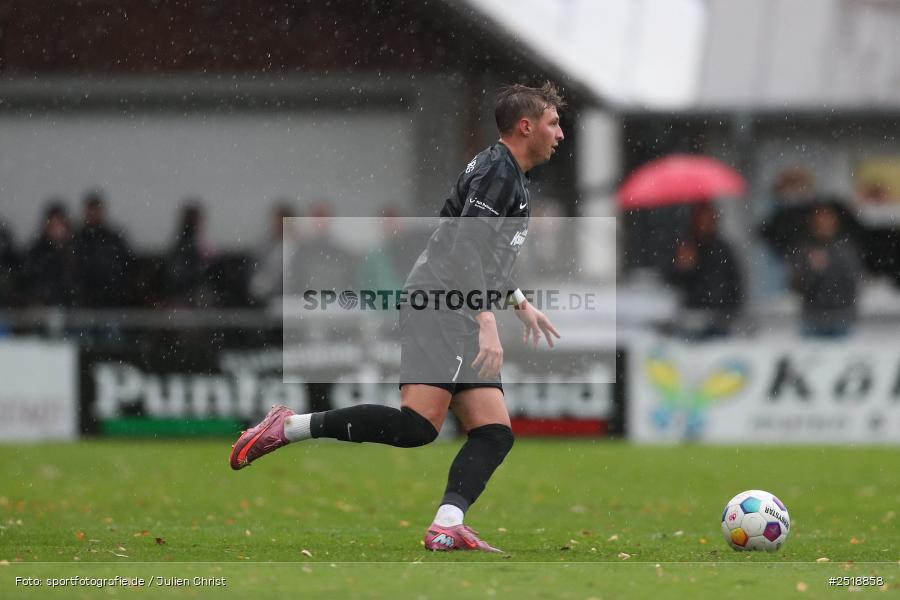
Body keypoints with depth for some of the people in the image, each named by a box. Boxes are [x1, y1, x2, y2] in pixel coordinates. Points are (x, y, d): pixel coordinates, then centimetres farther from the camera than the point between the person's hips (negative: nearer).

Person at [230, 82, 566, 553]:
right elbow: (465, 248, -19)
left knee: (495, 434, -3)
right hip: (438, 307, -11)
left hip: (459, 318, 11)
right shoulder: (498, 170, -7)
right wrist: (487, 324, -25)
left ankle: (447, 527, -18)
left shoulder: (507, 174, 25)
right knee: (417, 425, -23)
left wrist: (521, 304, 44)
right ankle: (289, 428, -16)